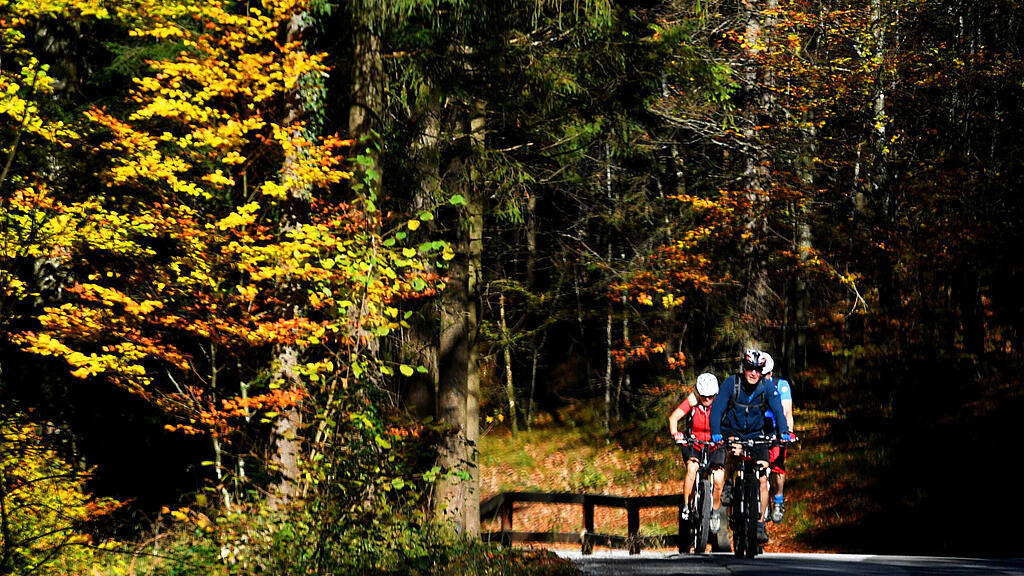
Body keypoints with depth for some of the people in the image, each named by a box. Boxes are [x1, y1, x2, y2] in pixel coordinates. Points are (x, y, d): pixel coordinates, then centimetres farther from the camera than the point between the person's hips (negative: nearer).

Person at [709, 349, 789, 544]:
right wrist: (715, 433, -36)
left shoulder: (767, 387, -13)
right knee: (735, 447, -34)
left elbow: (778, 410, -18)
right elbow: (717, 408, -23)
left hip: (756, 434, 1)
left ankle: (760, 523, -1)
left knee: (762, 479, -8)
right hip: (732, 431, -1)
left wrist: (784, 431, -35)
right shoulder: (731, 383, -18)